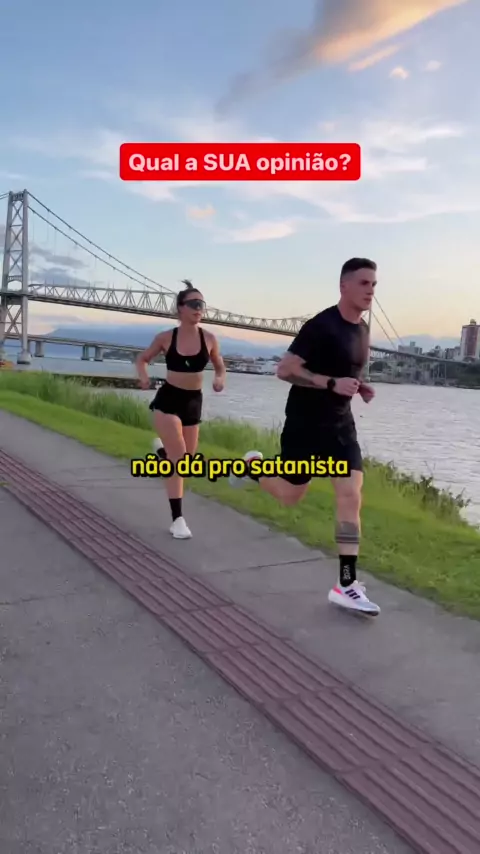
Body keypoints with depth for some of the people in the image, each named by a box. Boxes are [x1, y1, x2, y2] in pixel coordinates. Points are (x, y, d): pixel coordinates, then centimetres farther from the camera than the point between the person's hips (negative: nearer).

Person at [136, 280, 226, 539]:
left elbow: (219, 365, 13)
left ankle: (161, 449, 49)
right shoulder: (166, 337, -6)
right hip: (167, 399, -3)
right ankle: (178, 519, -4)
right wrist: (143, 377, -12)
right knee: (179, 458, -13)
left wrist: (220, 379, -9)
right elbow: (143, 358, 9)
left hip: (193, 402, 3)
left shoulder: (209, 339, -3)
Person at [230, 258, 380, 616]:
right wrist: (332, 384, -28)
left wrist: (361, 387, 4)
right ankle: (253, 465, 40)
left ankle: (347, 585, -3)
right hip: (305, 423, -6)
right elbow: (285, 370, -20)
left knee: (351, 496, -7)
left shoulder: (363, 330, 8)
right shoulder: (321, 326, -18)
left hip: (340, 423, 6)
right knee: (290, 496, 8)